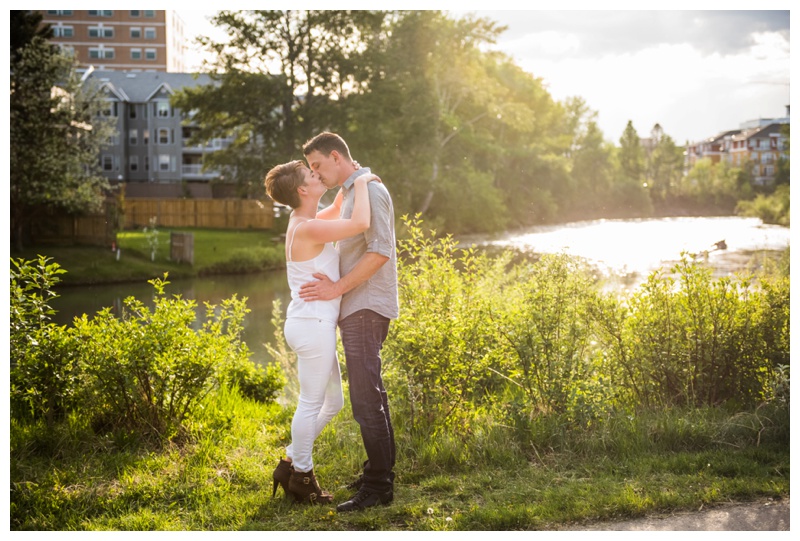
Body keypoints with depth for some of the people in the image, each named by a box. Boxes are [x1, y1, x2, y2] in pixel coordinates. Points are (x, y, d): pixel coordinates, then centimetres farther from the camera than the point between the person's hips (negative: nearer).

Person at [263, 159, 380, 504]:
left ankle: (290, 464, 26)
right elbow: (360, 223, -28)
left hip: (312, 324, 10)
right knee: (311, 403, 1)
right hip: (313, 324, -10)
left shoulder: (305, 222, 12)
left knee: (333, 401, 18)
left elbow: (339, 213, 33)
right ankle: (301, 478, 13)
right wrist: (361, 182, -12)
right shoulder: (307, 229, -19)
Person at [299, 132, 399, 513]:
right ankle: (381, 470, 24)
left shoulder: (370, 190, -12)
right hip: (358, 309, 11)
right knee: (371, 393, 15)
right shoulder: (349, 193, 19)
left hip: (366, 309, -11)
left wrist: (338, 288, -21)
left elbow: (380, 251, -22)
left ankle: (378, 486, -6)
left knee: (366, 398, -10)